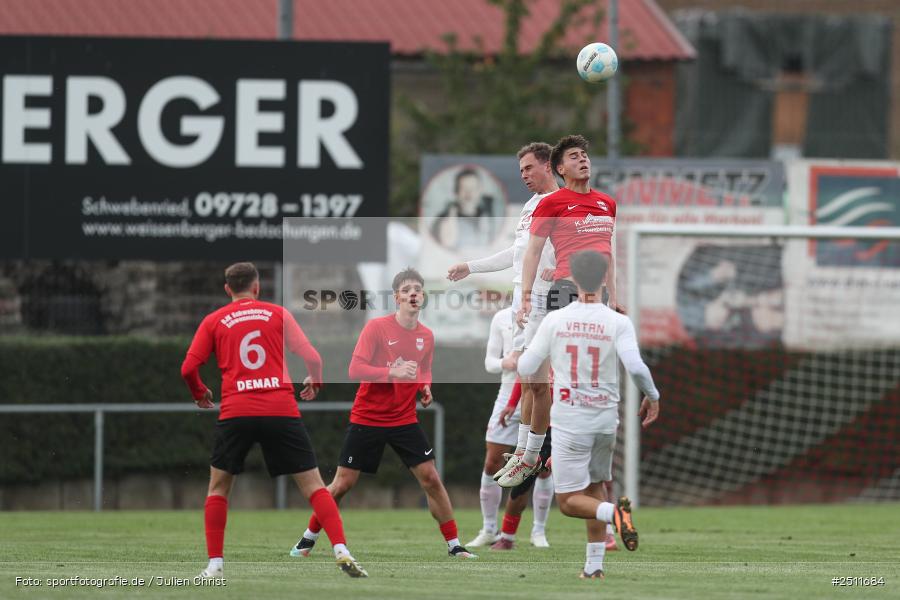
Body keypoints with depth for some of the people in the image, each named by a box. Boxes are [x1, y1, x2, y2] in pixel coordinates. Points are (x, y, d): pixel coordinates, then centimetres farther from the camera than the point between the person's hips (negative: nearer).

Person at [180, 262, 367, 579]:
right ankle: (342, 552, -11)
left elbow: (188, 368, 5)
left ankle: (215, 564, 7)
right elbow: (312, 357, 4)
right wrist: (314, 384, 25)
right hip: (282, 410, 0)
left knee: (218, 487, 17)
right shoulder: (278, 314, 10)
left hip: (235, 413, 0)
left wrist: (199, 393, 25)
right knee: (313, 485, 4)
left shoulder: (213, 321, 11)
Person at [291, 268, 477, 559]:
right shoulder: (377, 327, -12)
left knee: (430, 478, -5)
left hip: (405, 420, 3)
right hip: (367, 418, -3)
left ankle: (454, 544, 4)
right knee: (342, 483, 0)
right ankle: (308, 539, 18)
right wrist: (393, 373, -30)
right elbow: (355, 369, -19)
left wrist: (425, 387, -2)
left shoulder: (426, 336, 3)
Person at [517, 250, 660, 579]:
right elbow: (635, 366, -19)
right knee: (595, 487, 21)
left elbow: (525, 367, 0)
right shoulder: (618, 322, -7)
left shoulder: (555, 320, -5)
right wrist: (652, 397, -1)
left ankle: (614, 512, -29)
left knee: (570, 501, 0)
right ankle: (594, 565, 19)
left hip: (568, 422, -2)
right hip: (605, 420, 2)